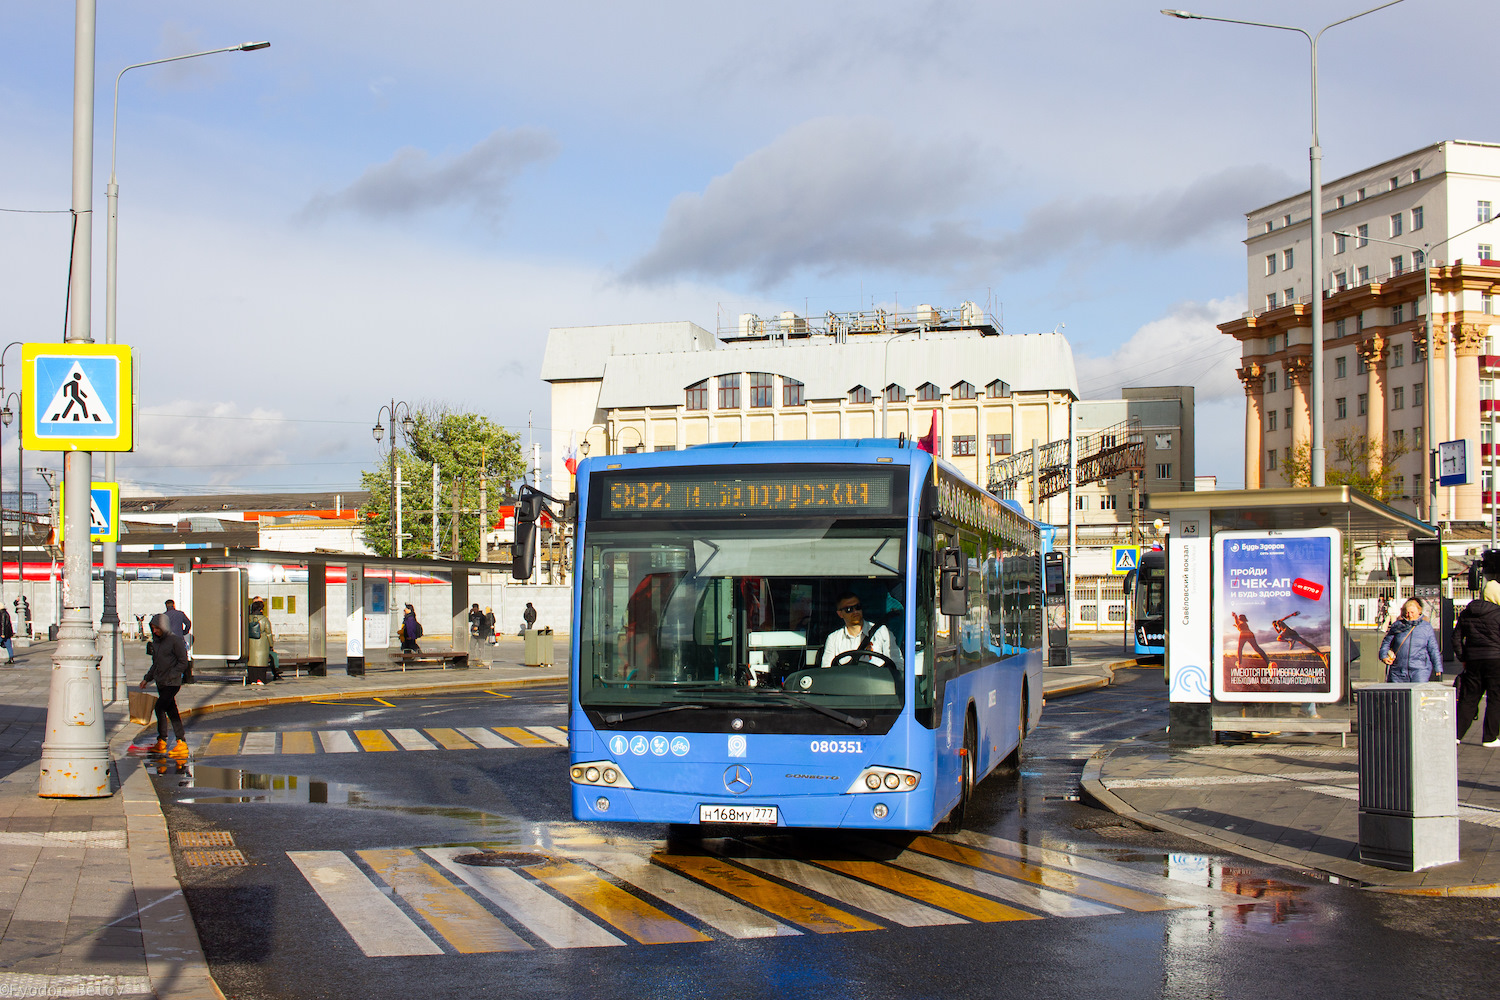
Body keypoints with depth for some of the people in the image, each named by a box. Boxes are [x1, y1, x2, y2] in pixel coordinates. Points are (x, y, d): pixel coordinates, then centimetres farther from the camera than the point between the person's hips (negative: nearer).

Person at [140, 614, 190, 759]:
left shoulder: (175, 640, -11)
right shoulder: (156, 641, 13)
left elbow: (183, 663, -11)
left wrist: (170, 675, -18)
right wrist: (147, 678, 16)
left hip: (172, 683, -8)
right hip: (161, 682, 8)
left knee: (160, 707, -14)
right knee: (171, 711, 6)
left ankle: (161, 740, -6)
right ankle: (181, 741, 8)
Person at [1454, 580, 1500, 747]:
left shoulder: (1465, 614, 7)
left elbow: (1456, 638, 9)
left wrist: (1463, 659, 15)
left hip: (1473, 659, 5)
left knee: (1469, 698, 11)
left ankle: (1457, 734, 6)